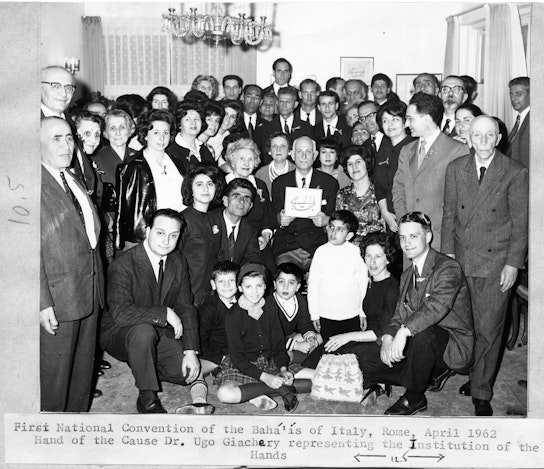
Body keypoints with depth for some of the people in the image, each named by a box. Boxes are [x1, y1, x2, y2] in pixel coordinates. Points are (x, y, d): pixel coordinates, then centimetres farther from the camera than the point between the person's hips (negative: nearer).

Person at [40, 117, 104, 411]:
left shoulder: (75, 181, 15)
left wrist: (97, 284, 12)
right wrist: (43, 303, -21)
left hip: (90, 293, 8)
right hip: (58, 299, -8)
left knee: (84, 367, 19)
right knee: (55, 373, 6)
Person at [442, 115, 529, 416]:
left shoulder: (516, 173, -4)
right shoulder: (455, 169, 5)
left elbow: (520, 222, -2)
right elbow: (449, 214, 9)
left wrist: (513, 263, -7)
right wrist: (448, 253, 3)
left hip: (497, 262, -3)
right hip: (462, 259, 3)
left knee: (489, 329, 1)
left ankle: (481, 393, 14)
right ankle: (474, 376, 25)